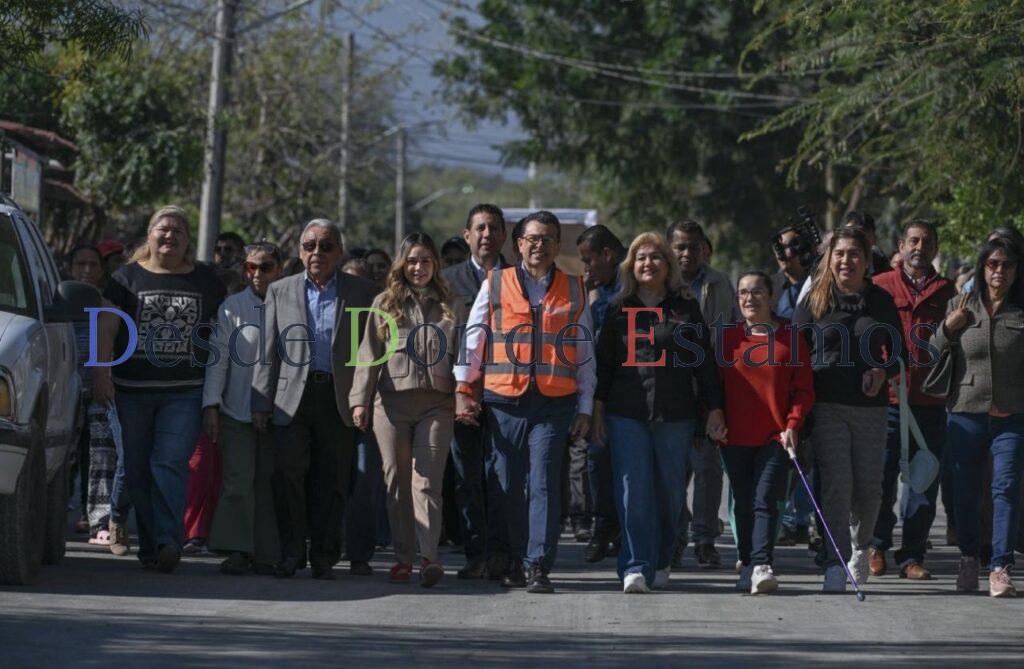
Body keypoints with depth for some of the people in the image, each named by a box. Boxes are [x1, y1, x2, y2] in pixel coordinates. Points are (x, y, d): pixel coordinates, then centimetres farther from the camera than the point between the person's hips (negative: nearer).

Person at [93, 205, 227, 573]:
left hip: (184, 393, -1)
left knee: (170, 463, -16)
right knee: (137, 470, 3)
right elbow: (107, 329, 2)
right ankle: (149, 545, 11)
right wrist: (101, 372, -11)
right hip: (132, 390, 2)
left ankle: (168, 541, -23)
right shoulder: (128, 277, 8)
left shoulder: (206, 280, 10)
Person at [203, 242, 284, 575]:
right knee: (238, 479, -8)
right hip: (236, 409, -1)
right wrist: (211, 406, -2)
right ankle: (237, 551, -6)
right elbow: (218, 358, 4)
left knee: (268, 482, 1)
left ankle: (264, 554, 5)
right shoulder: (232, 307, 4)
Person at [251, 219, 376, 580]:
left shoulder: (362, 292, 8)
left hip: (339, 398, 0)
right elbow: (268, 352, 10)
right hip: (292, 397, 1)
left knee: (332, 480, 1)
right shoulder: (280, 291, 11)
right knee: (287, 475, -8)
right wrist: (261, 403, 4)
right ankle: (291, 554, 1)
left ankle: (324, 557, 8)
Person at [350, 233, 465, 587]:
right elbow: (369, 354, 7)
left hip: (436, 404, -1)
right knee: (397, 482, 3)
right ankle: (403, 557, 8)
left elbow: (463, 356, 11)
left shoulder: (452, 308, 11)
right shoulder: (384, 304, 10)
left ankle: (429, 557, -17)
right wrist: (360, 399, -2)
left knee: (426, 481, -11)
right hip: (392, 402, 1)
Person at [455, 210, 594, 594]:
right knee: (509, 484, 3)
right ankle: (516, 562, 14)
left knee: (544, 482, -9)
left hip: (554, 403, -1)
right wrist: (462, 389, 0)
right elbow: (472, 340, 9)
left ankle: (539, 566, -11)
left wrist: (585, 408, 8)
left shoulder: (573, 291, 11)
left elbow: (585, 354, 12)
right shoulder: (495, 285, 9)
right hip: (504, 400, 1)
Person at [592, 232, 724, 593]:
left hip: (676, 415, 1)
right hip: (626, 414, 0)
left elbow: (704, 361, 9)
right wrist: (598, 412, 5)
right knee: (633, 491, -11)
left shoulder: (685, 309, 8)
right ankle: (636, 567, -14)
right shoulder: (619, 309, 9)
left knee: (670, 492, 5)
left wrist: (714, 409, 4)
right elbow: (603, 363, 11)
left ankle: (660, 563, 21)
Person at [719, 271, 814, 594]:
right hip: (735, 436, 3)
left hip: (776, 436, -3)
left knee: (765, 500, -14)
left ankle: (762, 565, -24)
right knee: (743, 504, 8)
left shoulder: (790, 338, 3)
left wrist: (792, 425, -9)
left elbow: (804, 388, 2)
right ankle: (747, 564, 18)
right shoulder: (728, 338, 9)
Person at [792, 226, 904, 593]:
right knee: (836, 483, -12)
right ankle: (836, 563, -12)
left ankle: (861, 546, 33)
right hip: (827, 407, -2)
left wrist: (883, 371, -8)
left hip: (870, 407, 2)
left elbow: (899, 352, 15)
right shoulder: (814, 301, 2)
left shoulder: (881, 301, 7)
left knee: (869, 486, 6)